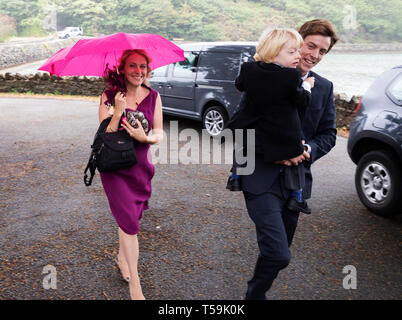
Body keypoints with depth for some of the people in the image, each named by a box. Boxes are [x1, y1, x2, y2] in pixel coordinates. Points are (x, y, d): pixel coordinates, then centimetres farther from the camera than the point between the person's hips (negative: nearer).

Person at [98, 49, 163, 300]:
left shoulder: (153, 96, 0)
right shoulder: (109, 97, -8)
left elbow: (160, 133, -1)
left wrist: (145, 138, -22)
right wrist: (117, 113, -27)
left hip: (141, 166, 3)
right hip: (114, 168, -3)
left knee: (129, 218, 17)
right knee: (130, 222, -10)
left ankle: (122, 257, 45)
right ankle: (135, 285, 1)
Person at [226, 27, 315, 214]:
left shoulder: (249, 69, -6)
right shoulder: (292, 77, -19)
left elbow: (239, 85, 13)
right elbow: (302, 102, -8)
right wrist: (307, 87, 9)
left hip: (255, 133, 4)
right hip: (286, 138, -3)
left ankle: (234, 177, 37)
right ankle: (296, 197, 21)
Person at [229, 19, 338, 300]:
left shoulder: (324, 88, 7)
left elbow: (329, 134, 10)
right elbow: (240, 126, -7)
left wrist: (309, 149, -12)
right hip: (261, 179, -5)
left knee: (279, 253, 16)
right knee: (278, 254, -14)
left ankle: (258, 291, 41)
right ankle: (255, 294, 15)